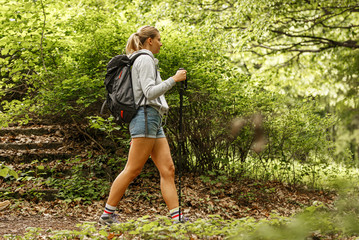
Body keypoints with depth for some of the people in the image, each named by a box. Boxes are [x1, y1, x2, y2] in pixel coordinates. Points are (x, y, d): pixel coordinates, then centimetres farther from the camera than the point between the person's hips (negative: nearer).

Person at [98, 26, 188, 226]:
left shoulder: (145, 61, 25)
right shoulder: (145, 60, -5)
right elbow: (149, 93, -17)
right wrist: (174, 80, -16)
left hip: (154, 120, 10)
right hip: (146, 117, -10)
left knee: (168, 169, 0)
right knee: (133, 170, -9)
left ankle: (177, 219, -4)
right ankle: (107, 215, -2)